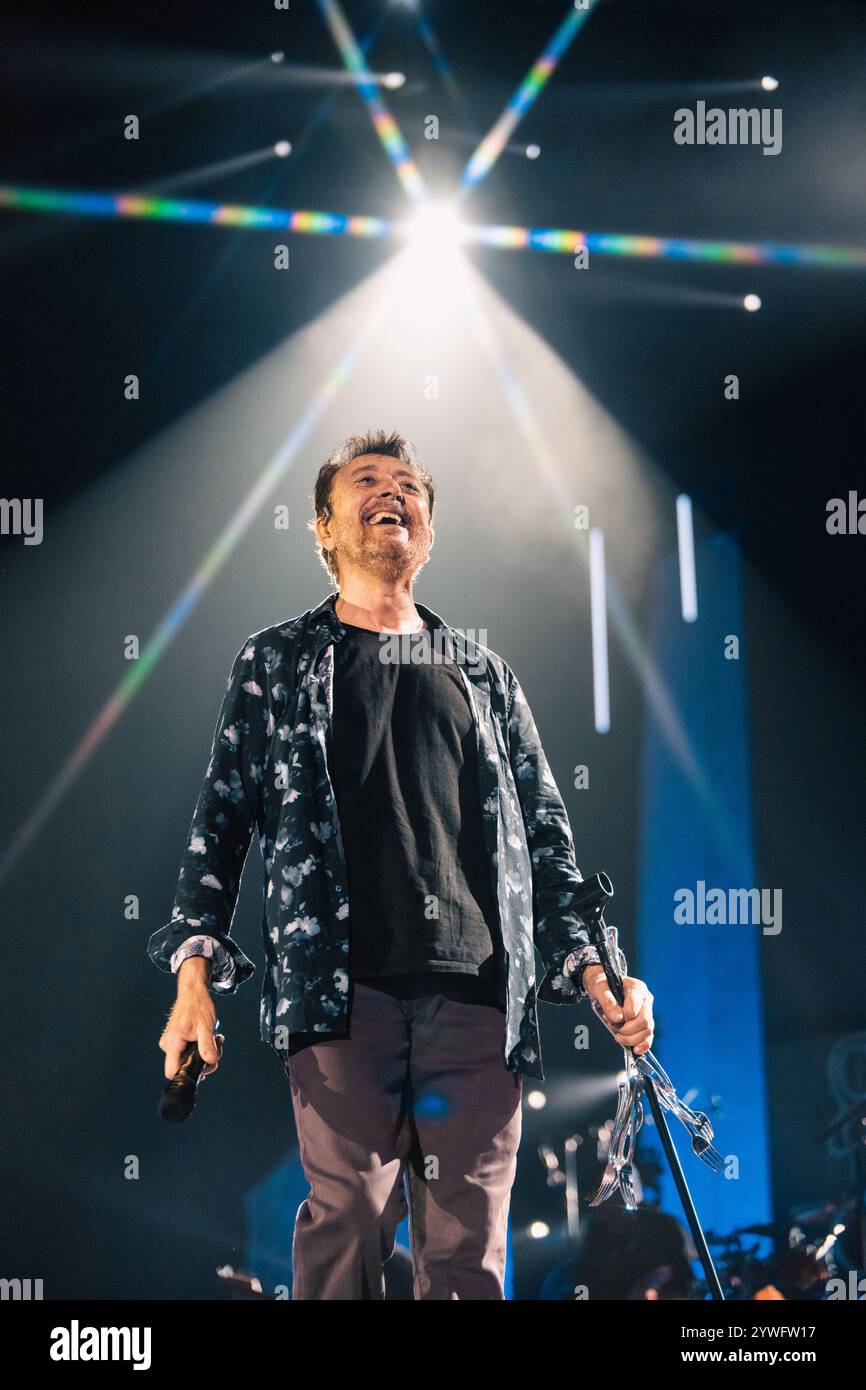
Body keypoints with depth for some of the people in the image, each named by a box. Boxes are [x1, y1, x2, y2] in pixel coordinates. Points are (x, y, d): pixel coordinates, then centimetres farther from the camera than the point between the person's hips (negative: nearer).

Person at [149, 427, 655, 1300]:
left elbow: (545, 837, 21)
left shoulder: (482, 673, 23)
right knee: (347, 1220, -11)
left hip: (478, 997, 2)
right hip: (340, 992, -2)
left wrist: (590, 967, 8)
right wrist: (195, 968, -2)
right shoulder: (276, 662, 16)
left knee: (469, 1244, 0)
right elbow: (221, 819, 11)